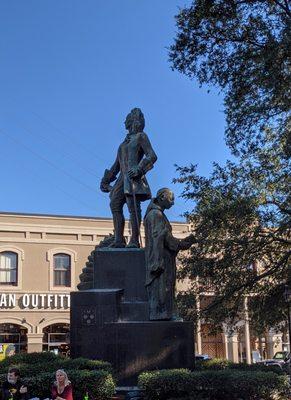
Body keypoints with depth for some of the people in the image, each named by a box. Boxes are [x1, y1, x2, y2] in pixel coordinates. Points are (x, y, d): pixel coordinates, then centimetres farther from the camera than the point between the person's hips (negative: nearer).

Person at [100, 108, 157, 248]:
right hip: (123, 177, 8)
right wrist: (106, 179, 26)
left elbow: (152, 156, -9)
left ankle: (135, 240, -16)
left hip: (133, 177, -8)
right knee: (115, 205, -3)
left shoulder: (141, 136, 4)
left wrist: (139, 169, -22)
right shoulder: (126, 140, 27)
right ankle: (119, 239, -6)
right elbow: (117, 163, 30)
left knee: (133, 207, -13)